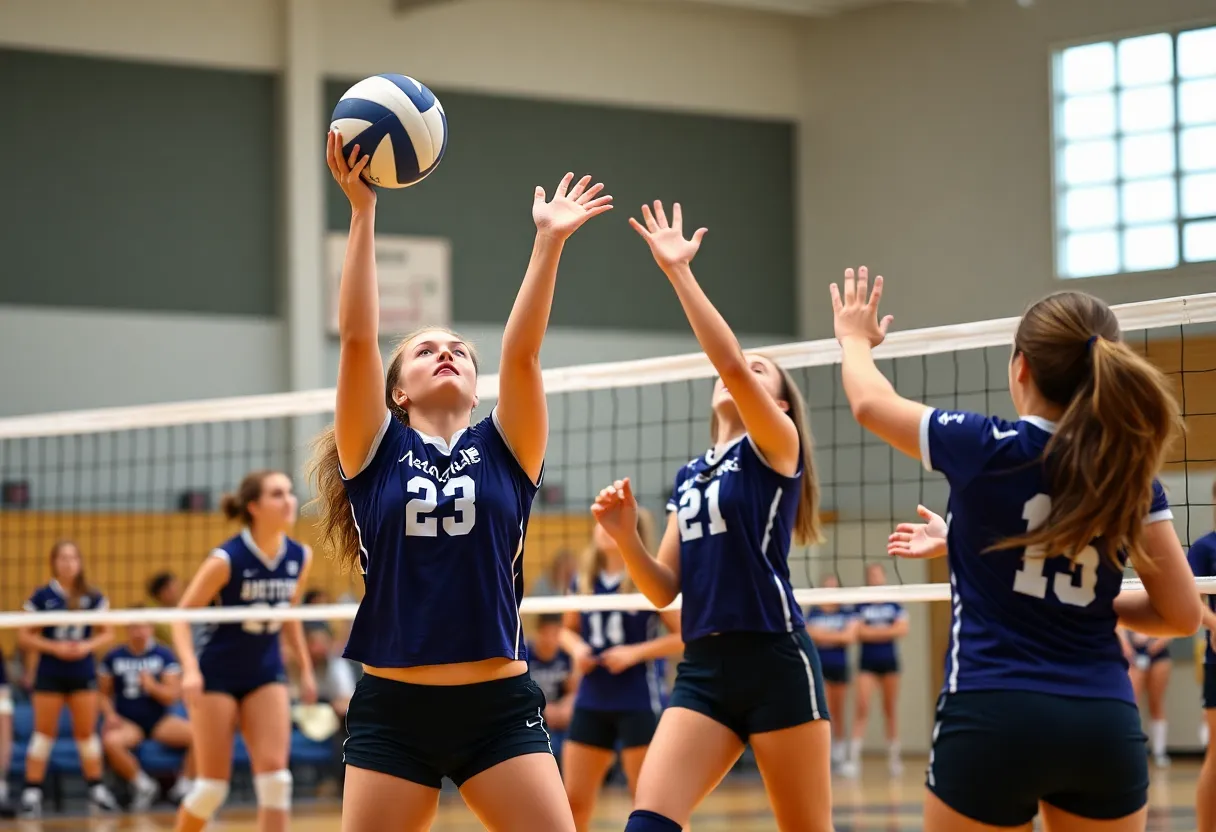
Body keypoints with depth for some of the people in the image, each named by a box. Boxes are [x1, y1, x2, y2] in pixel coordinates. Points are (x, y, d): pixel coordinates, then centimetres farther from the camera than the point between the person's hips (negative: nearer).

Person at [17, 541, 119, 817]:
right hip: (50, 674, -2)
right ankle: (32, 792, 2)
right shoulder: (43, 597, -3)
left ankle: (97, 789, 14)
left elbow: (108, 634, 7)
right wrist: (54, 647, -15)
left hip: (83, 673, 2)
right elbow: (24, 636, -3)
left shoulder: (93, 598, 2)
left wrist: (88, 646, -11)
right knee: (44, 732, -1)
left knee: (86, 732, 5)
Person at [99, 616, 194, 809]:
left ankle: (183, 787, -6)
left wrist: (152, 686, -17)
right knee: (111, 742, -37)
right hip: (127, 722, -1)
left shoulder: (164, 655, 3)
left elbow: (173, 695, 0)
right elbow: (104, 693, 10)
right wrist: (110, 715, -8)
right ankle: (143, 785, -14)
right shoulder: (113, 657, 5)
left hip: (160, 721, 1)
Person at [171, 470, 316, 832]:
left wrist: (306, 669, 14)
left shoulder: (300, 557, -5)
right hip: (217, 675, -4)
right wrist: (190, 669, -28)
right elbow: (182, 615, -14)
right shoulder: (227, 559, -20)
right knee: (212, 786, -2)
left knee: (275, 774, -9)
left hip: (266, 674, 4)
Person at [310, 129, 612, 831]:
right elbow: (357, 339, -5)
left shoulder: (505, 452, 8)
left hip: (500, 707, 1)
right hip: (392, 709, 0)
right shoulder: (375, 453, 6)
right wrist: (363, 211, -11)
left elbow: (522, 352, -6)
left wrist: (550, 241, -12)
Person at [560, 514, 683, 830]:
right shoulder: (583, 581, 7)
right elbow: (569, 630, 22)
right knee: (574, 800, 5)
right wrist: (577, 647, -1)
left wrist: (635, 653, -17)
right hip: (591, 703, 5)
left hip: (640, 703, -5)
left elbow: (684, 636, -9)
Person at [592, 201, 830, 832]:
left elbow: (731, 364, -18)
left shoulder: (776, 448, 0)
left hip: (776, 665, -6)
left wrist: (679, 271, -20)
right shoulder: (688, 477, 19)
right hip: (703, 668, 6)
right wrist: (626, 537, -3)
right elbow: (664, 590, 15)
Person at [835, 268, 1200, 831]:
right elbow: (1182, 613, 5)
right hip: (1108, 725, 3)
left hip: (993, 720, -3)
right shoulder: (1130, 470, 3)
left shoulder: (986, 449, -6)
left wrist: (855, 339, 34)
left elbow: (870, 402, 13)